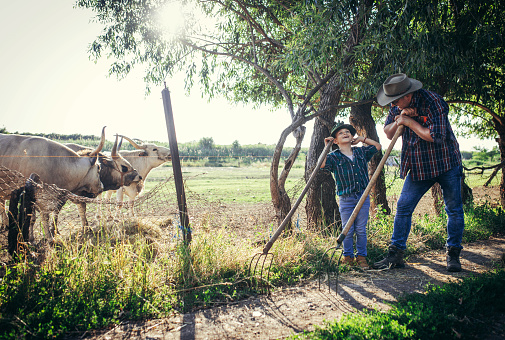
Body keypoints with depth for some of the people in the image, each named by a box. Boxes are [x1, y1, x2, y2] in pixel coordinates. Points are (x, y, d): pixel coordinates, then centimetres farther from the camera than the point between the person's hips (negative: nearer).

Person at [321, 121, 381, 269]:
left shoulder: (361, 152, 9)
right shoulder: (334, 157, -2)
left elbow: (378, 146, 20)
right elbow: (321, 165, -19)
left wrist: (362, 139, 14)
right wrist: (326, 147, -13)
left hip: (363, 197, 2)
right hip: (346, 199, -2)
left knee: (361, 230, 7)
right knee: (348, 230, 5)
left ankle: (361, 256, 20)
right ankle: (348, 256, 21)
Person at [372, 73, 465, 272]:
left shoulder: (432, 102, -20)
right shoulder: (398, 107, 0)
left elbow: (435, 136, -26)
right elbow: (388, 133, 5)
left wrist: (409, 122, -20)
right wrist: (398, 120, -15)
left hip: (445, 164, -4)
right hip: (417, 167, 5)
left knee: (454, 210, 5)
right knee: (403, 208, -1)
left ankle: (453, 254, 21)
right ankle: (395, 255, 5)